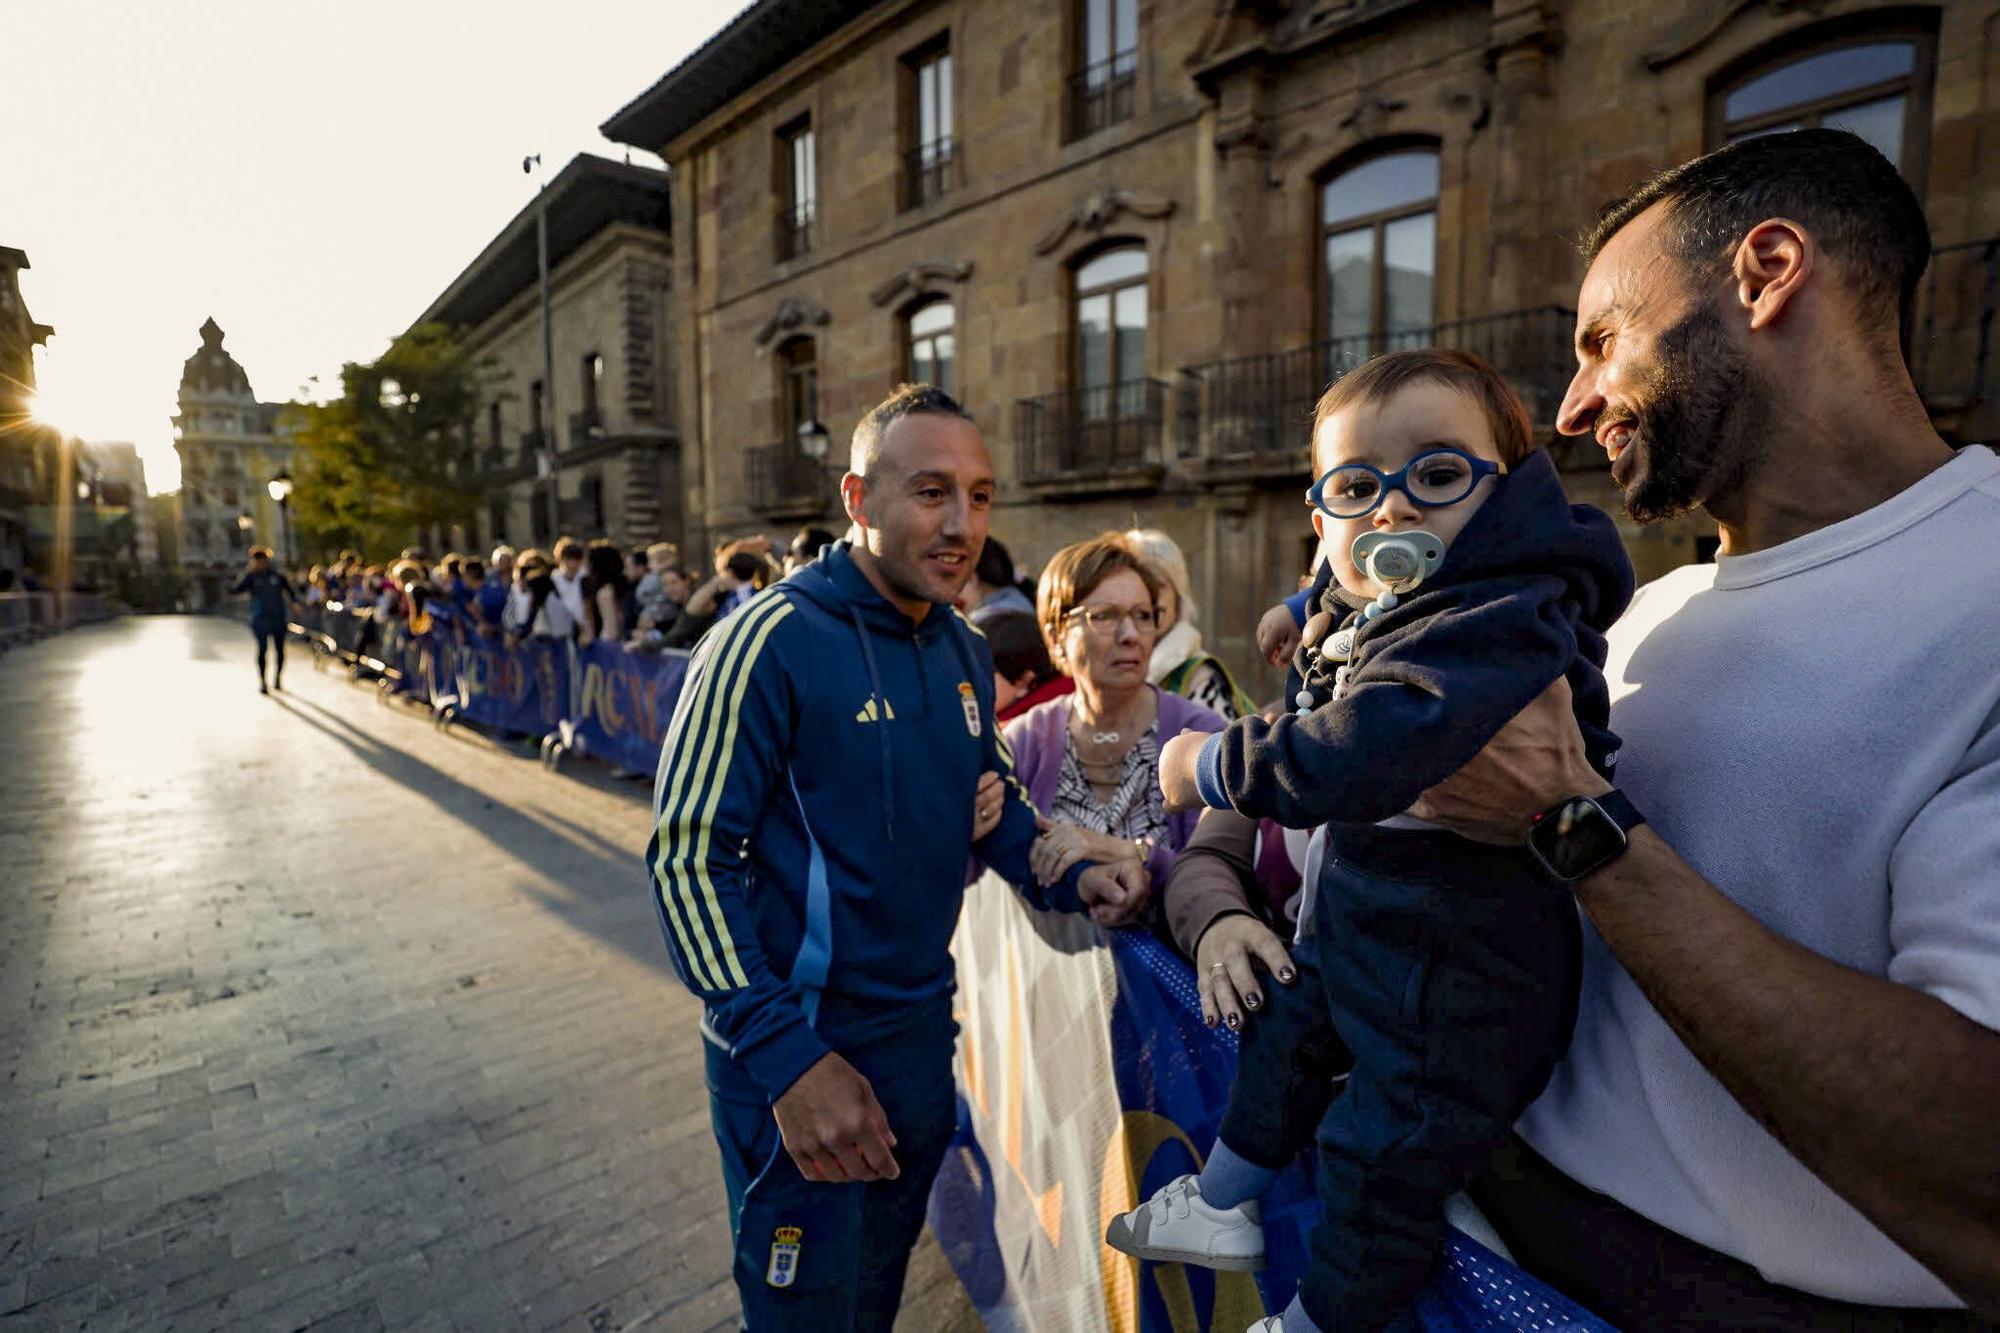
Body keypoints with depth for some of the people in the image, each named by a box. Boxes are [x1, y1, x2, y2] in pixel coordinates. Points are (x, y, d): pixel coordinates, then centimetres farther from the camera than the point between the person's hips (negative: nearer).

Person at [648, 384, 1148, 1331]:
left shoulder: (965, 655, 2)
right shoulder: (773, 639, -20)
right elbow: (688, 857, -20)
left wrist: (1072, 879, -3)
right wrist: (786, 1053, -22)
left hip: (924, 1033, 6)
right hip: (798, 1053, -6)